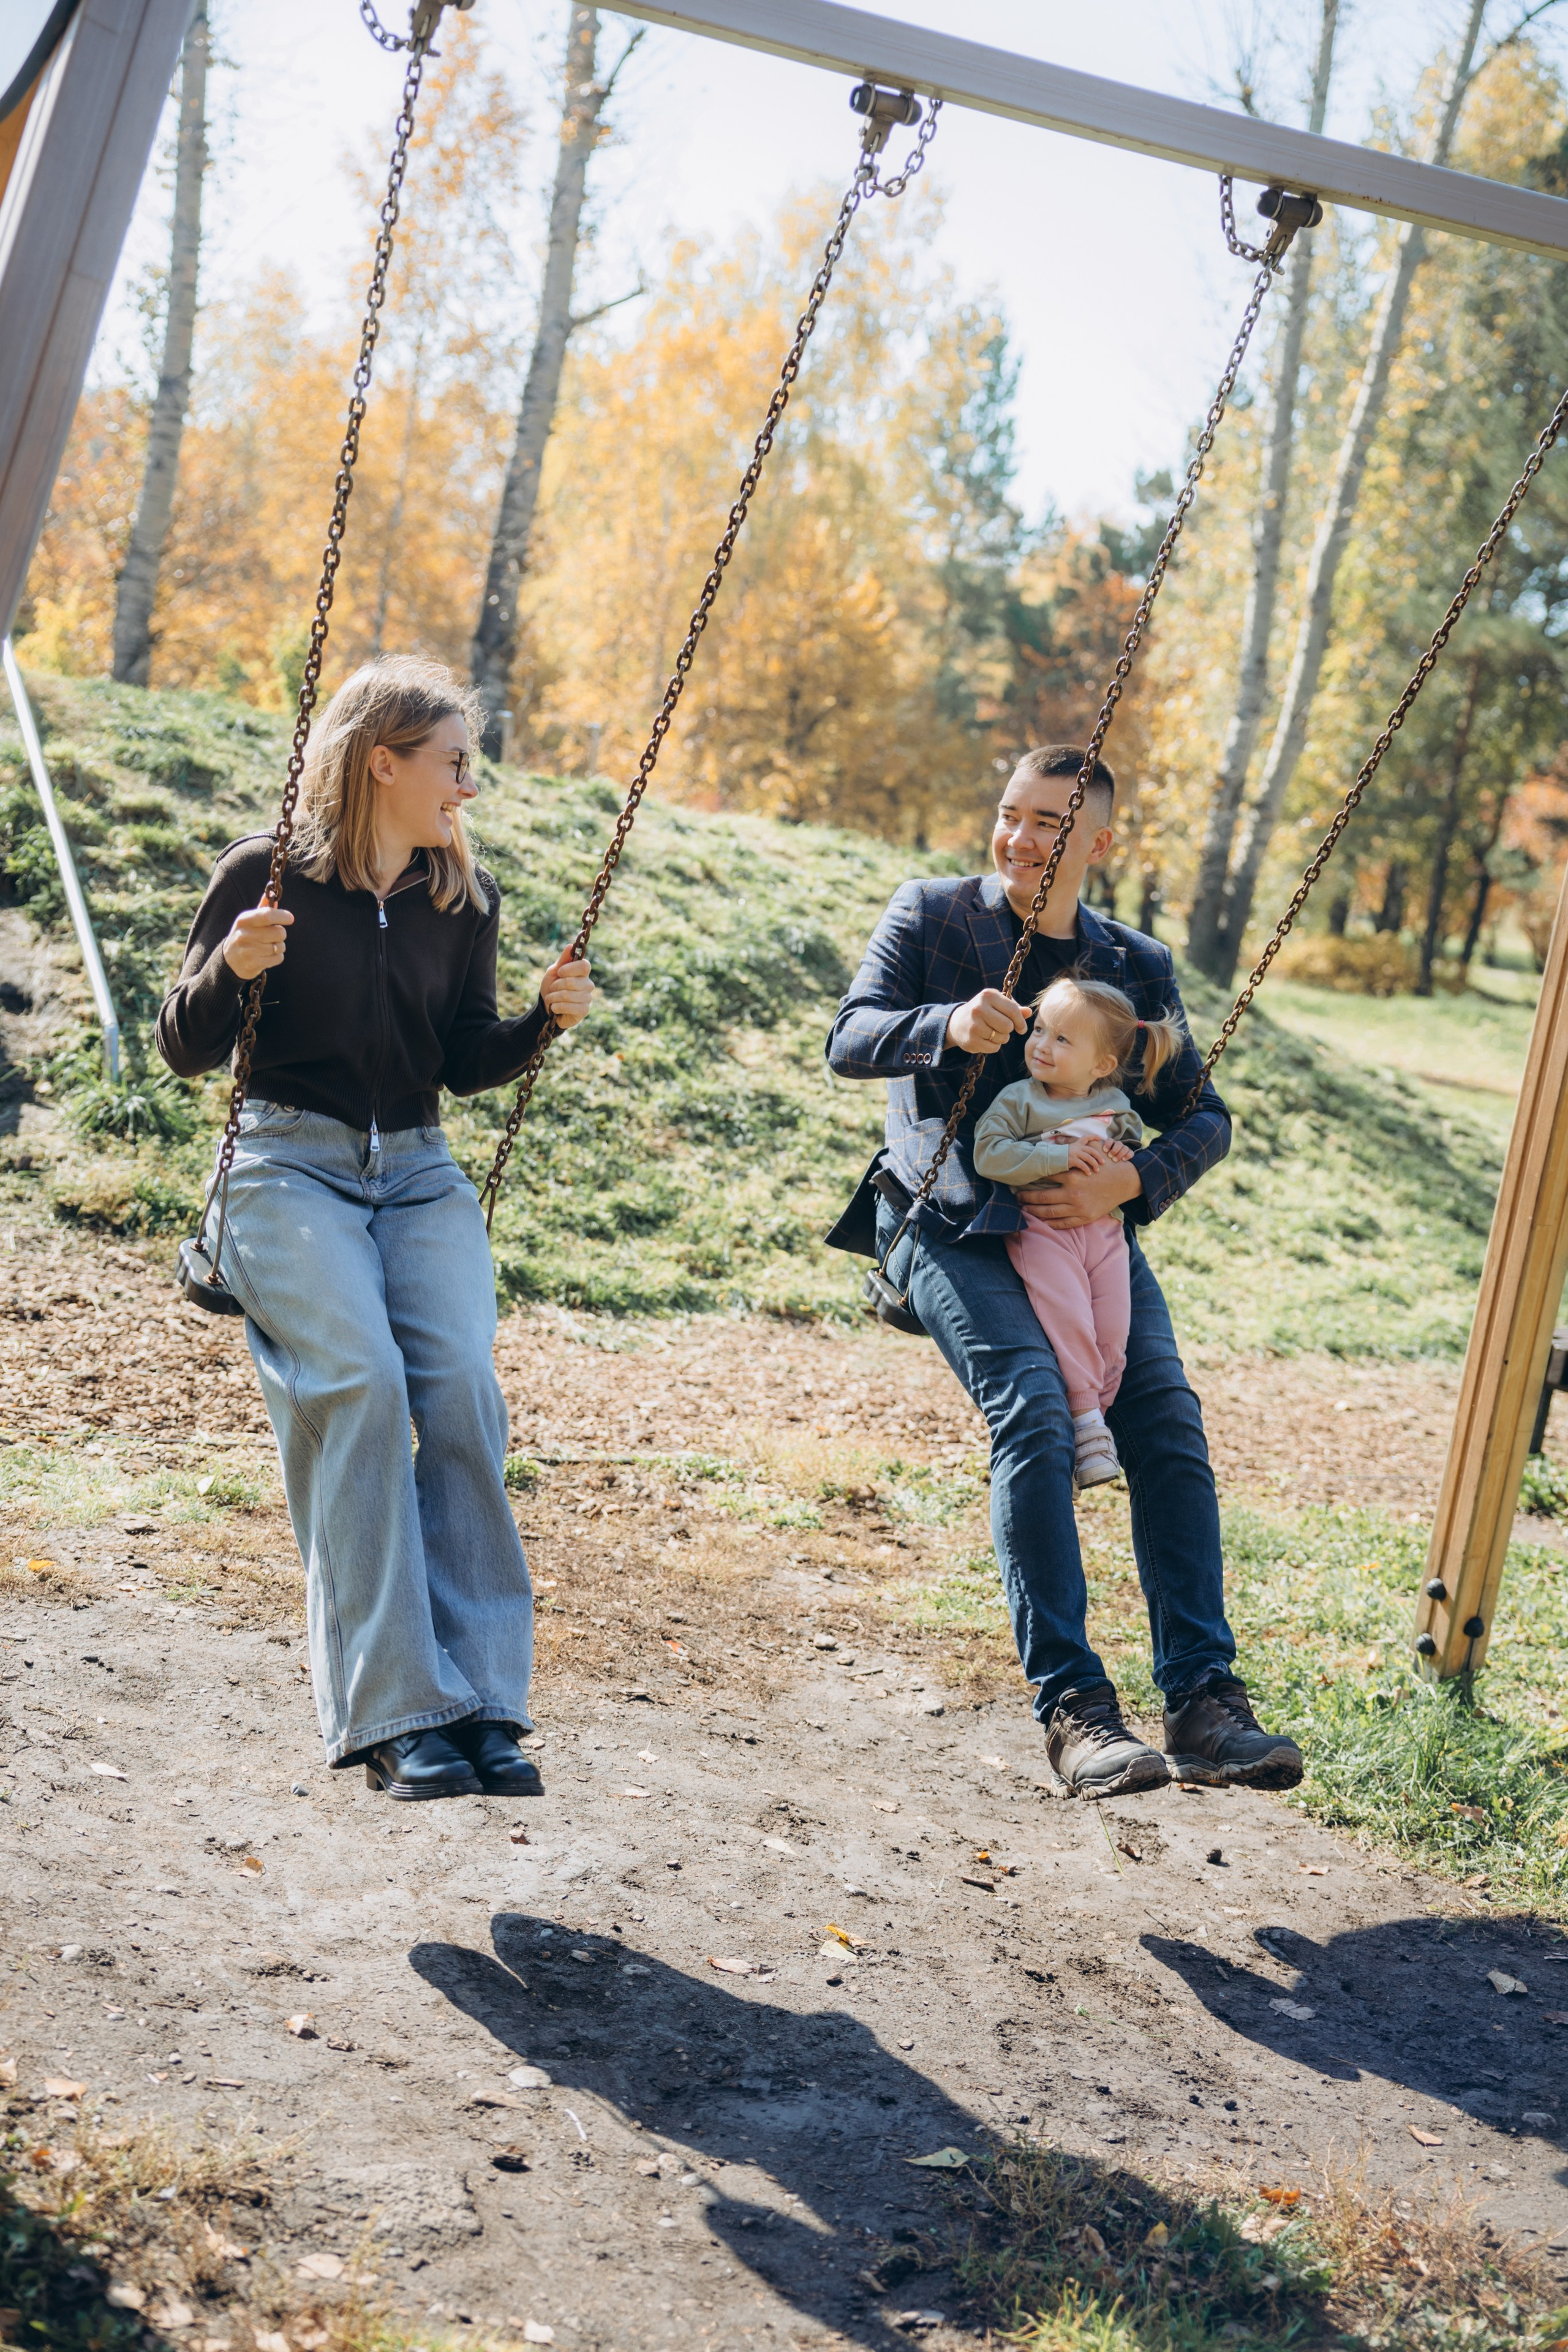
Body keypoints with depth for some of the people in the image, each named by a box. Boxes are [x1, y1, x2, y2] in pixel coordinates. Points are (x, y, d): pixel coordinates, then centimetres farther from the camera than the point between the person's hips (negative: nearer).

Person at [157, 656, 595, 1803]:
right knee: (360, 1379, -27)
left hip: (419, 1171, 4)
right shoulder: (265, 874, -1)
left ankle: (481, 1697, -18)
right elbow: (187, 1052, 1)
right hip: (291, 1162, -3)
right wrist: (229, 968, -19)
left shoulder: (466, 897, 11)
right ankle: (397, 1709, -25)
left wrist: (545, 1020, -4)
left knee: (461, 1384, -22)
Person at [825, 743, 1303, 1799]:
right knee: (1035, 1414, -25)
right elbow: (849, 1040, -8)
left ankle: (1204, 1701, -13)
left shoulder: (1138, 966, 10)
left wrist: (1129, 1183, -13)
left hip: (1083, 1222, 3)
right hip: (951, 1223, -3)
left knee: (1168, 1417, -16)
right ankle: (1073, 1704, -23)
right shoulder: (932, 915, 4)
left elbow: (1202, 1116, 8)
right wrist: (947, 1026, -29)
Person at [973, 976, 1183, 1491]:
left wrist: (1128, 1162, 0)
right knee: (1069, 1319, -19)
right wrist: (1060, 1157, -18)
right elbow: (988, 1155, -12)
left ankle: (1093, 1417, 5)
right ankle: (1086, 1414, -8)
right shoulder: (1018, 1100, 0)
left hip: (1103, 1229, 4)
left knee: (1113, 1331, -7)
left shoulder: (1115, 1107, 12)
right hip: (1040, 1227, -4)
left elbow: (1135, 1140, 26)